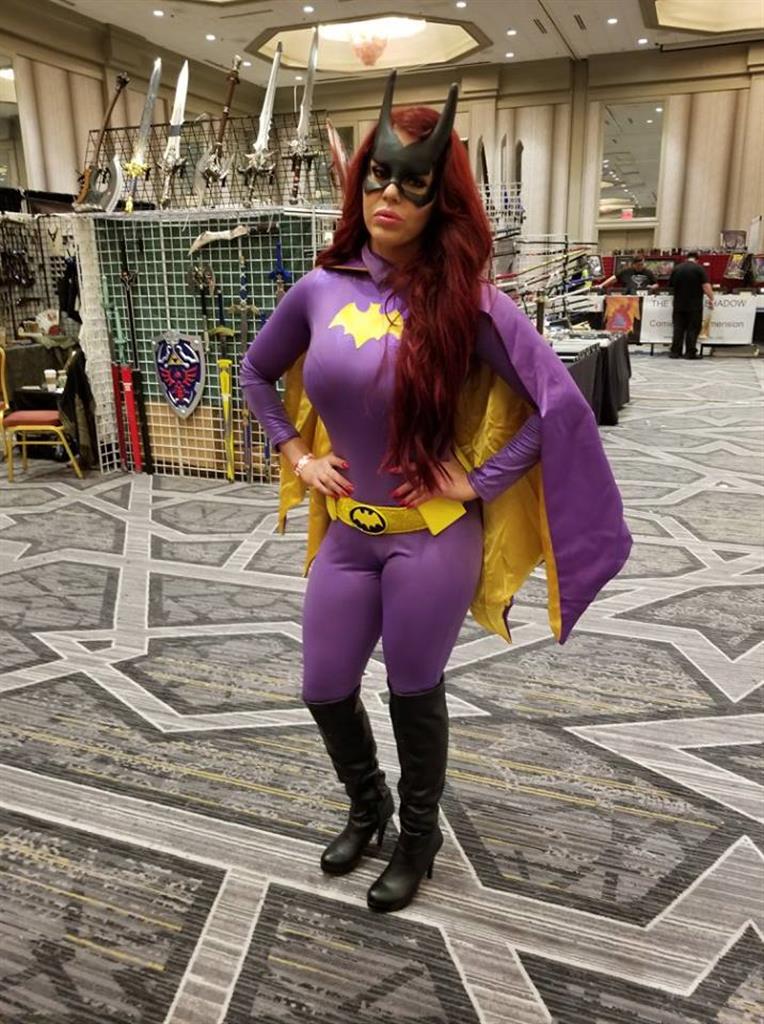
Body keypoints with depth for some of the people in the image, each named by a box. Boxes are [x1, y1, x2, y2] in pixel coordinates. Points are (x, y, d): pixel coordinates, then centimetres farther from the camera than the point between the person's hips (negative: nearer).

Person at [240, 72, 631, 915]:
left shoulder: (467, 301, -12)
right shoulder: (322, 289, -1)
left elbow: (559, 402, -12)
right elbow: (256, 372, 15)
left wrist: (478, 481, -13)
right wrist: (297, 454, 5)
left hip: (432, 536, -4)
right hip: (346, 533, 5)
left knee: (413, 692, 11)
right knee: (324, 690, 13)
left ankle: (419, 833, 40)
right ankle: (367, 804, 45)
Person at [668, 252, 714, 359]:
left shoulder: (676, 268, 6)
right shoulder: (699, 269, -6)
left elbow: (671, 286, 14)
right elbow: (706, 286, -13)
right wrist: (711, 299, -6)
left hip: (679, 305, 3)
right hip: (694, 306, -3)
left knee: (678, 328, 8)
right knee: (692, 329, 2)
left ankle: (675, 352, 6)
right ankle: (690, 353, 1)